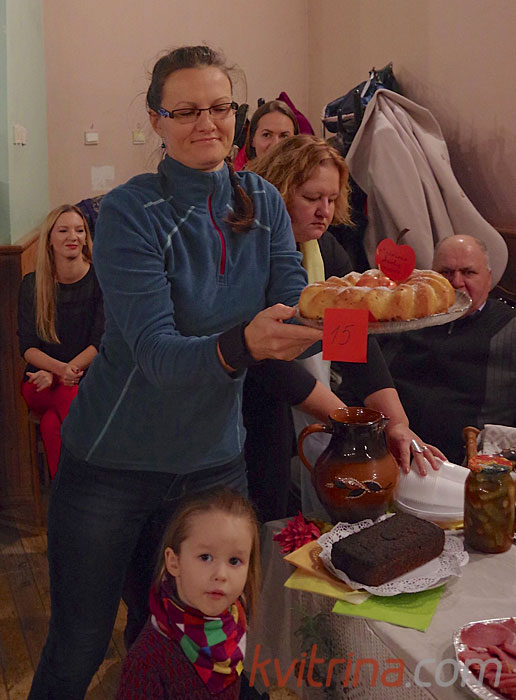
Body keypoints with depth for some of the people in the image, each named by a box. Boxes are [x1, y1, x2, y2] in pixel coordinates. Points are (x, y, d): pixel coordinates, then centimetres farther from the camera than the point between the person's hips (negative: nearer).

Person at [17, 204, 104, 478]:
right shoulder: (32, 284, 4)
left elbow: (101, 342, -7)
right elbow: (27, 346, 0)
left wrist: (57, 374, -20)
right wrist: (61, 368, -22)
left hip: (89, 377, -1)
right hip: (40, 380, 1)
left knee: (51, 423, -32)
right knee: (69, 397, -33)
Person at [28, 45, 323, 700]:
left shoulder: (263, 203, 0)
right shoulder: (129, 213, -15)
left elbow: (297, 312, -8)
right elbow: (156, 352, -25)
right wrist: (242, 345, -43)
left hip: (214, 462, 4)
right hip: (112, 467, -3)